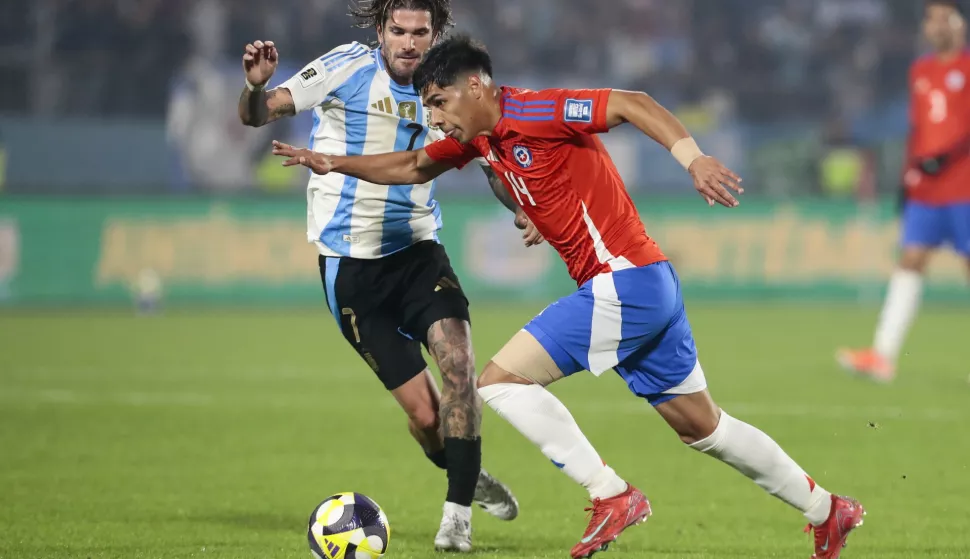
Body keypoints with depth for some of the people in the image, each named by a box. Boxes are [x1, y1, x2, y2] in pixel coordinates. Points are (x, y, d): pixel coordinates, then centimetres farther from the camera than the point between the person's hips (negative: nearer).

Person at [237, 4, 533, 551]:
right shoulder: (350, 67, -9)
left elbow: (491, 161, 14)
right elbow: (260, 114, -11)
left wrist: (524, 210, -6)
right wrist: (256, 85, -35)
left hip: (418, 250, 3)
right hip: (352, 267, -3)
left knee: (459, 363, -22)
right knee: (424, 413, -6)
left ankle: (458, 512, -11)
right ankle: (466, 477, 25)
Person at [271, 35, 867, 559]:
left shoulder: (536, 113, -14)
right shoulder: (481, 137, 13)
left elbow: (631, 103, -22)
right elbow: (414, 167, 27)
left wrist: (694, 158, -33)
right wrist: (335, 163, 17)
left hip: (625, 283, -10)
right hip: (649, 287, 10)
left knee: (502, 379, -10)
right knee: (701, 425, 17)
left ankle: (612, 497, -9)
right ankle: (827, 510, 26)